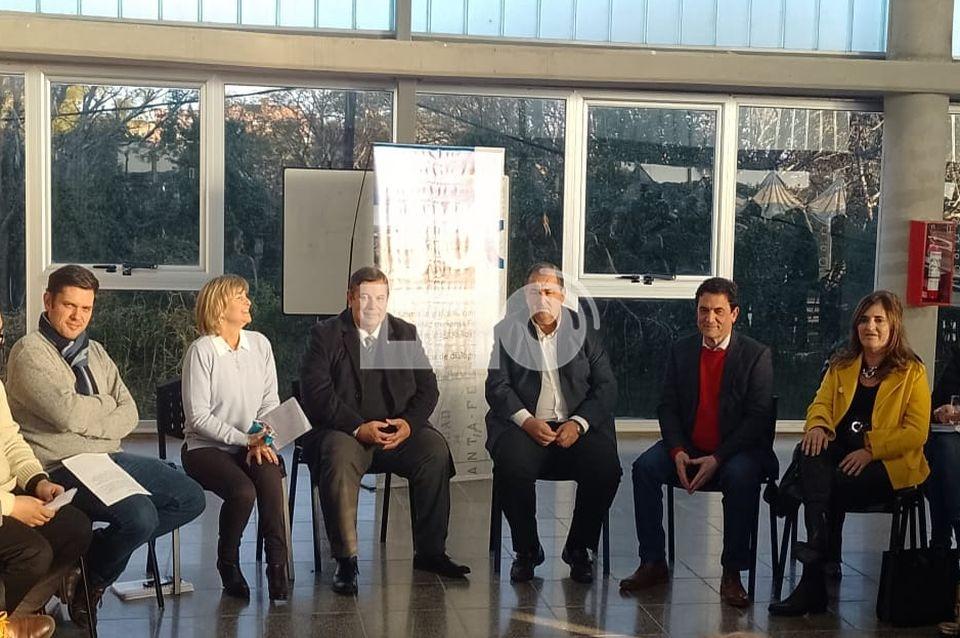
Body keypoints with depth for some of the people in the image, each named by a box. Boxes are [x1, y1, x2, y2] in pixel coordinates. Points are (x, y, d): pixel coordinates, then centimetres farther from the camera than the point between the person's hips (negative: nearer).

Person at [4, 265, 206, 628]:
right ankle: (88, 581, 0)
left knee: (191, 499, 4)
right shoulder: (30, 352, -8)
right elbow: (69, 413, -20)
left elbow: (129, 414, 8)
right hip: (63, 469, -9)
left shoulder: (94, 353, 17)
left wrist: (91, 422, -12)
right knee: (140, 516, -30)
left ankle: (98, 551, 8)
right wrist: (107, 404, 0)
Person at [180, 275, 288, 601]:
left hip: (252, 445, 4)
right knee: (243, 491, -30)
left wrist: (262, 442, -9)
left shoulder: (259, 344, 8)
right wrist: (245, 439, -16)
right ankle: (228, 564, -3)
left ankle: (277, 563, -21)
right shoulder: (201, 351, -8)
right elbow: (198, 417, -11)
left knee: (270, 476, -30)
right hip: (205, 448, -4)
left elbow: (270, 402, 9)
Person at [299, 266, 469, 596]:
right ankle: (346, 561, -25)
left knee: (435, 450, -25)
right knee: (338, 458, -35)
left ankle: (430, 551, -14)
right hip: (345, 430, -3)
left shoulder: (405, 333, 12)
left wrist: (409, 423, -13)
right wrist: (358, 428, -20)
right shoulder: (326, 334, 2)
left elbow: (427, 387, 8)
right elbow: (315, 392, -9)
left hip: (398, 429, 3)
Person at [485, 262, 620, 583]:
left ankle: (578, 548, -1)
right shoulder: (507, 331, 7)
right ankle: (526, 549, -6)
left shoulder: (584, 330, 8)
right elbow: (497, 386, -1)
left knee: (606, 469, -27)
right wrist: (527, 421, -17)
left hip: (576, 426, 1)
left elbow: (606, 387, 3)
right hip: (524, 423, -1)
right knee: (511, 469, -32)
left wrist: (578, 423, -13)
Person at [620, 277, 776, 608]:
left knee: (741, 476, -35)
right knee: (645, 467, -22)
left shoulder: (756, 355, -4)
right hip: (687, 447, 4)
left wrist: (717, 459, -21)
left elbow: (758, 417, -11)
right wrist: (677, 451, -14)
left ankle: (731, 574, -22)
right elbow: (667, 406, 5)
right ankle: (653, 563, -13)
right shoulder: (681, 350, 8)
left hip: (736, 449, -3)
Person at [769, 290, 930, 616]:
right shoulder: (842, 365, 18)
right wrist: (818, 426, -13)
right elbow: (821, 403, 13)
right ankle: (818, 542, -43)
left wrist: (871, 451, -18)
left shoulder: (912, 372, 3)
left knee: (832, 488, -31)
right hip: (841, 453, 4)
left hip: (890, 463, -3)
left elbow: (917, 432, -5)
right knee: (810, 453, -32)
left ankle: (811, 585, -21)